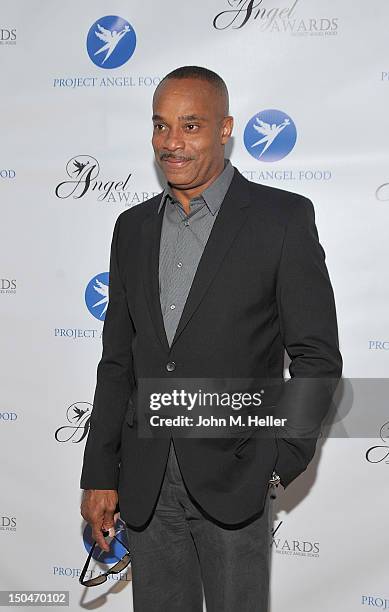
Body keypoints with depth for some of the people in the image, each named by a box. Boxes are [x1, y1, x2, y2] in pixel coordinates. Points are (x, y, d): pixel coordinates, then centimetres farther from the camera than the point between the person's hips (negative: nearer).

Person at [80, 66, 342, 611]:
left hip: (233, 479, -4)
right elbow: (118, 361, 11)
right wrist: (100, 475, 7)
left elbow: (317, 357, -6)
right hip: (144, 482, 4)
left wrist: (279, 460, -12)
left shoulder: (283, 218, -6)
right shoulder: (133, 227, 9)